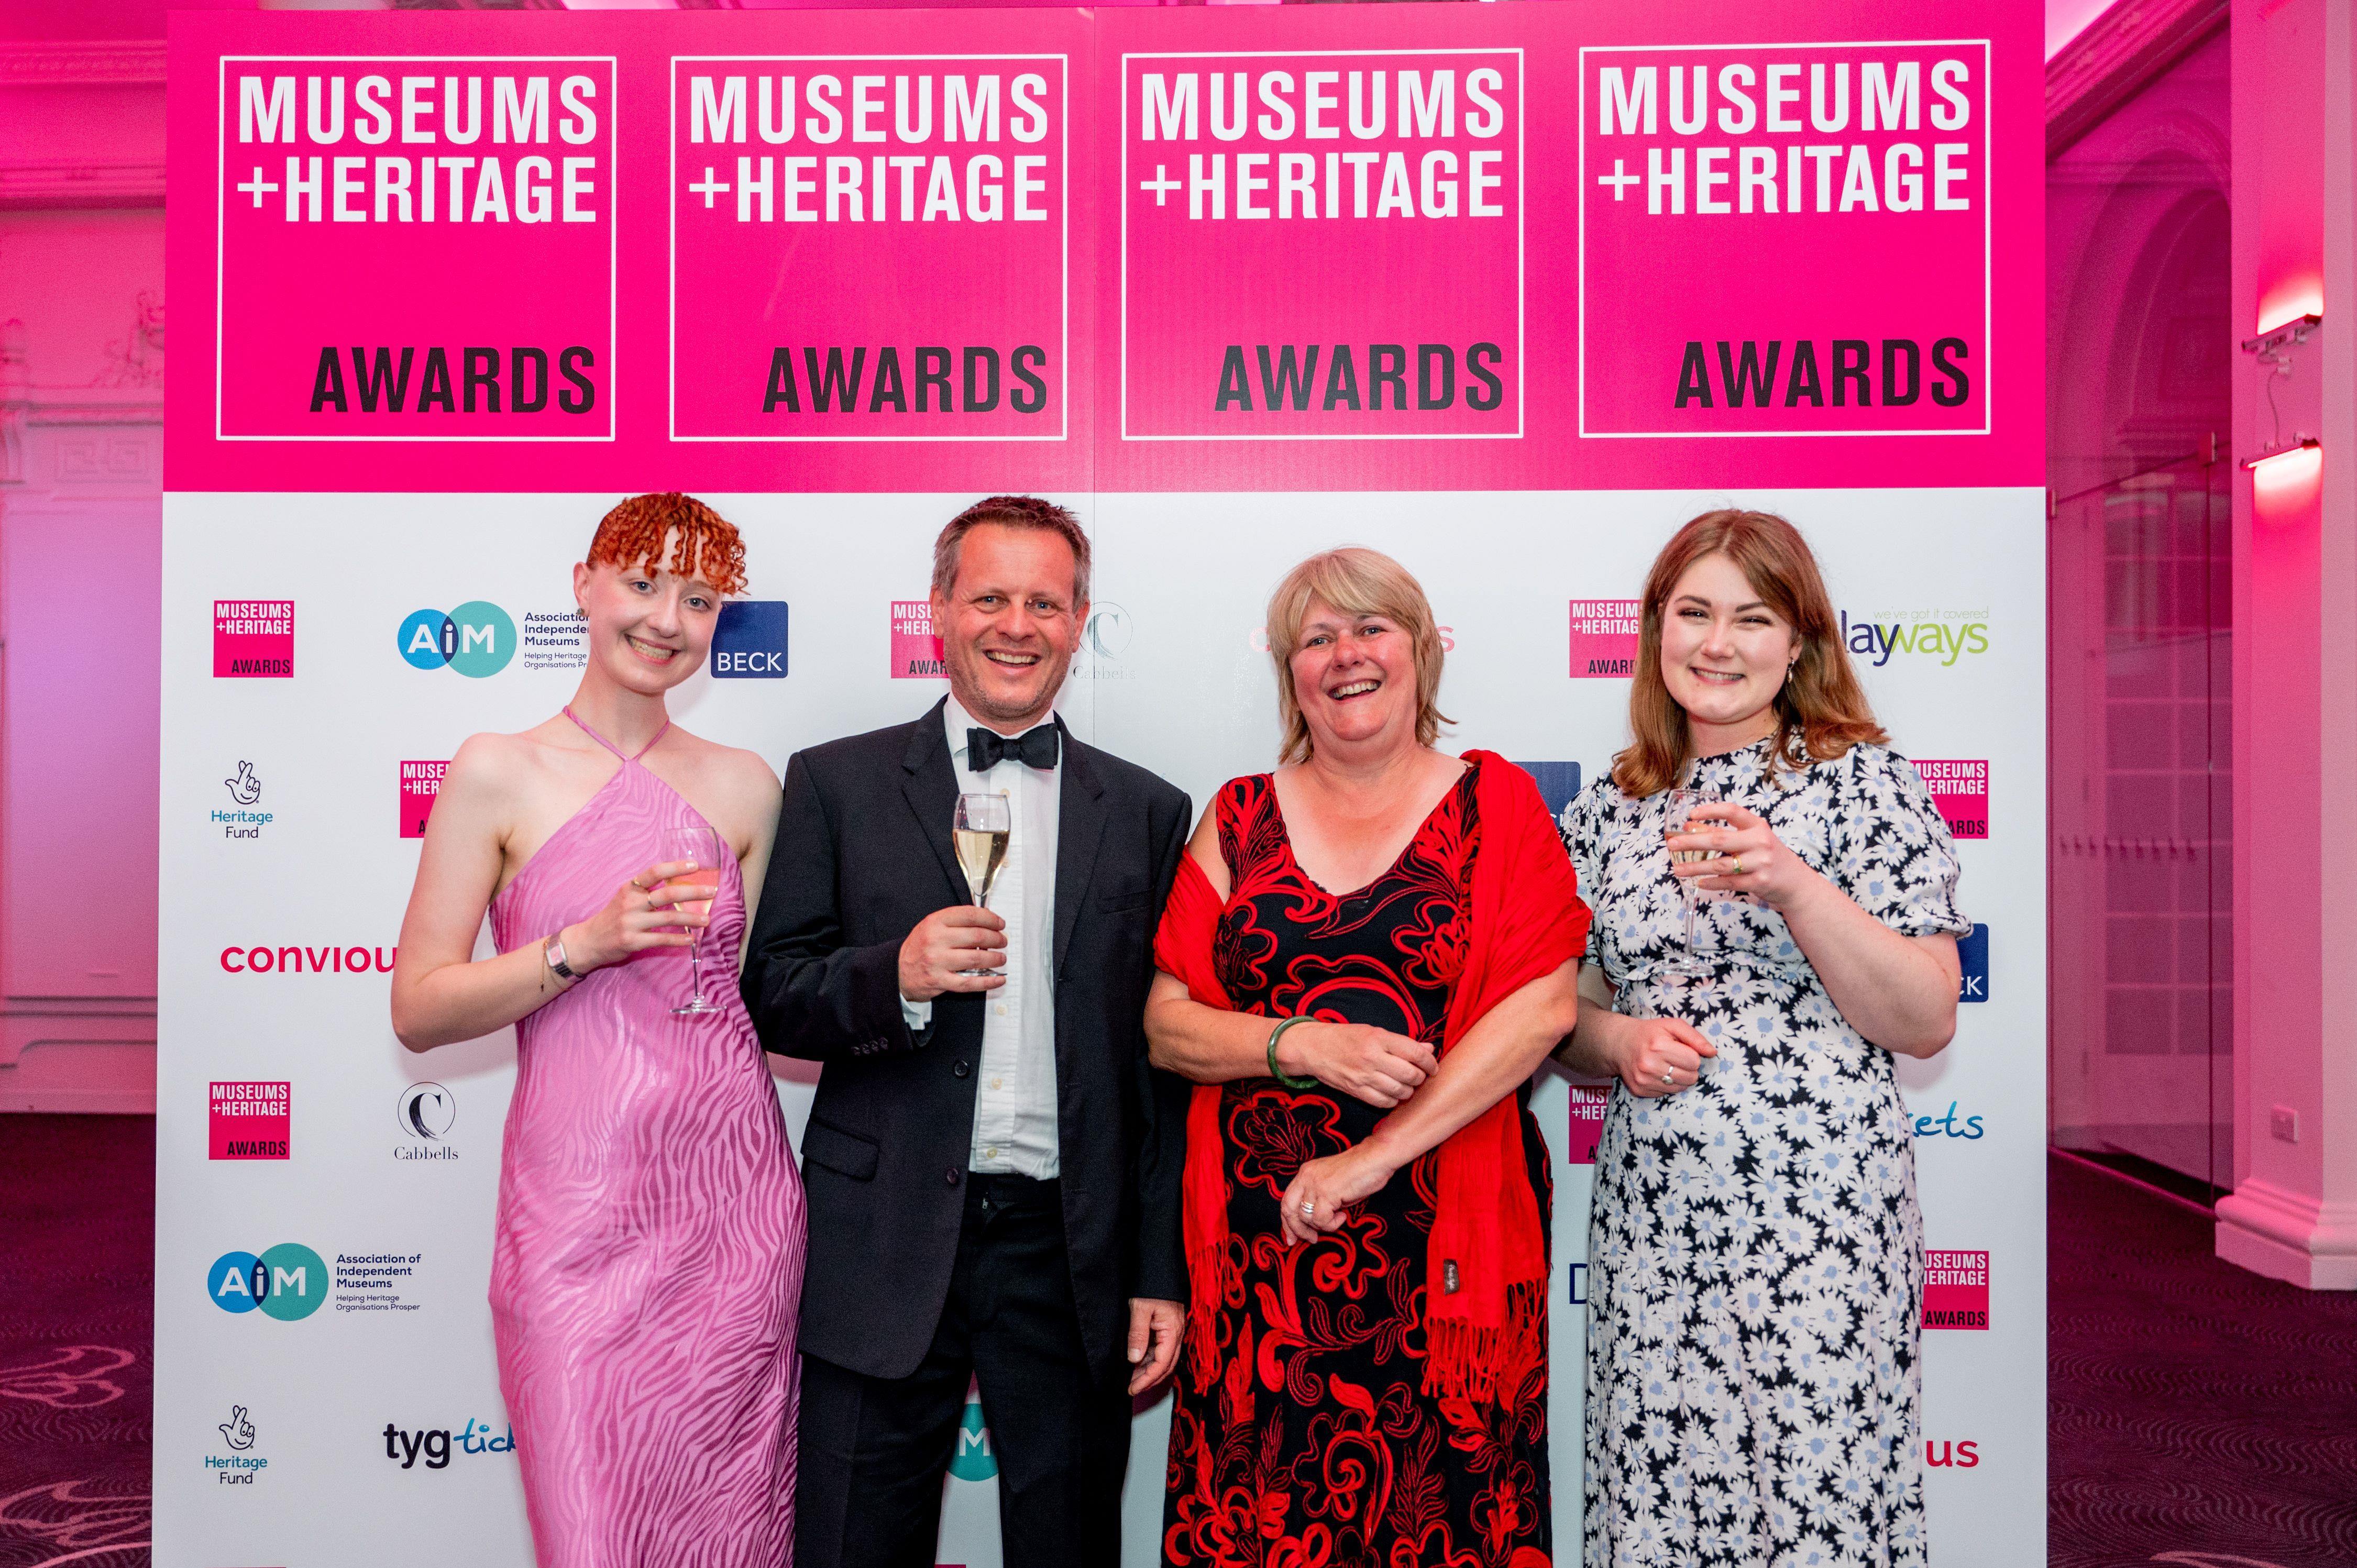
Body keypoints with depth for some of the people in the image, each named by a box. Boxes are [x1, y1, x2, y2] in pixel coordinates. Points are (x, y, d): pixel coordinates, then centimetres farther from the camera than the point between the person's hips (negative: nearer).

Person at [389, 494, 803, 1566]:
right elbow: (418, 1011, -3)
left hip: (733, 1202, 3)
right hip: (580, 1211, -2)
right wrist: (586, 944, -14)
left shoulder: (744, 788, 7)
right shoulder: (498, 774, 0)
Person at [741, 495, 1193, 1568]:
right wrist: (895, 976, -18)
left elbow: (1163, 1067, 6)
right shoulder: (838, 784, 3)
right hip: (884, 1251, -1)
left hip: (1071, 1256, 1)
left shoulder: (1145, 813, 6)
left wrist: (1164, 1275, 3)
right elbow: (770, 997, 2)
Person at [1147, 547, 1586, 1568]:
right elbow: (1168, 1025, 6)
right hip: (1260, 1239, 2)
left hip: (1442, 1249, -1)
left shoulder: (1495, 802, 4)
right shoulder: (1239, 819, 9)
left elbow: (1543, 1004, -7)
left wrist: (1373, 1157, -13)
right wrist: (1303, 1045, -13)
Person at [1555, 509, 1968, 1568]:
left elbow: (1926, 1025, -6)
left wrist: (1794, 888, -18)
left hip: (1821, 1225, -3)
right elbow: (1566, 1018, 15)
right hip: (1648, 1222, 3)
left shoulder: (1864, 783, -1)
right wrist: (1620, 1042, -7)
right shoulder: (1607, 812, 9)